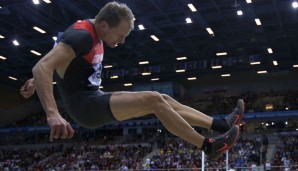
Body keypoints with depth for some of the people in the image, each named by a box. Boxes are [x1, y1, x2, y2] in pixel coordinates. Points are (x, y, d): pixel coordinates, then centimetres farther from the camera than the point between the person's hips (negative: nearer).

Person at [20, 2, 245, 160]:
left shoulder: (93, 37, 11)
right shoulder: (82, 35, -20)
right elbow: (42, 67, -33)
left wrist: (37, 82, 24)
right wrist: (53, 114, -44)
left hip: (96, 100, 10)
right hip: (86, 105, -10)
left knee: (163, 100, 3)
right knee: (153, 99, -22)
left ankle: (222, 124, 3)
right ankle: (209, 146, -14)